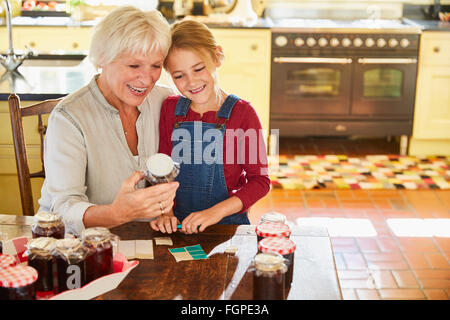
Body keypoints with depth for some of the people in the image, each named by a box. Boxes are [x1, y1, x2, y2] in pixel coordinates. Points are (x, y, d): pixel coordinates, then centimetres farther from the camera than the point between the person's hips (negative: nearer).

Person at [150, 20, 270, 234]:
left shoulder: (241, 113, -4)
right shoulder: (171, 109, 7)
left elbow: (260, 180, -4)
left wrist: (217, 211, -16)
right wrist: (165, 212, -7)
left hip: (228, 224, -3)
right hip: (177, 225, 3)